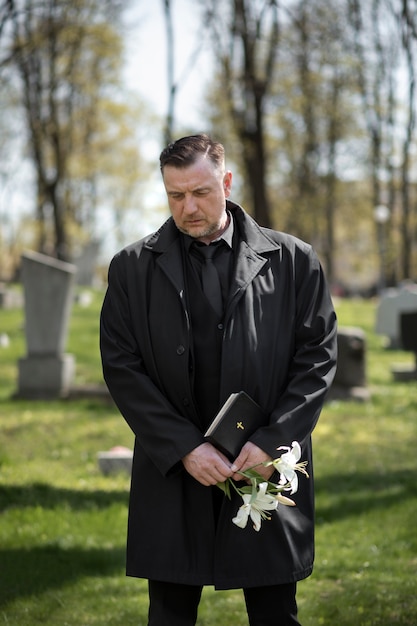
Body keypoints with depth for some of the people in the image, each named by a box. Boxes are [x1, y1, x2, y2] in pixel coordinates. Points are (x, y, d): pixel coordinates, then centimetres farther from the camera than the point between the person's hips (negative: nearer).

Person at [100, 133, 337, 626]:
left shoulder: (293, 261, 3)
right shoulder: (132, 269, 4)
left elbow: (318, 355, 1)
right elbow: (121, 367, -1)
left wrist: (272, 441, -10)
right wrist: (184, 448, -11)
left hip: (269, 471, 0)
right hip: (173, 478, 0)